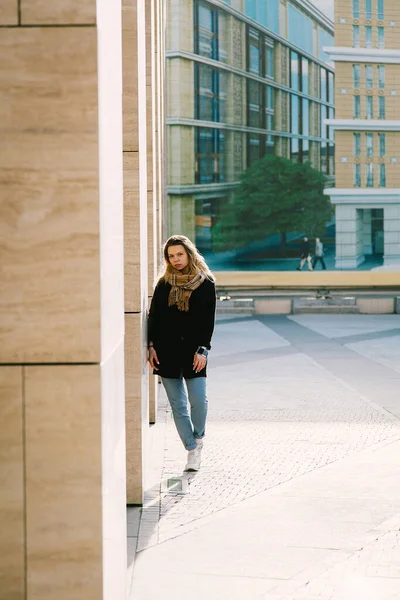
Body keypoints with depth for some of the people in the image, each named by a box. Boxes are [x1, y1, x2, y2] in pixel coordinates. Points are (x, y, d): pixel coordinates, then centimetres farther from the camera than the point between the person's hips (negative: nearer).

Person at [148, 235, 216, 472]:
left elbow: (209, 320, -2)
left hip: (193, 351, -2)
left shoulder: (206, 284, 0)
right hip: (167, 351, 2)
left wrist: (203, 350, -10)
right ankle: (192, 450, 11)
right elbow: (154, 316, 8)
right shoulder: (164, 284, 7)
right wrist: (151, 346, 0)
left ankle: (198, 438, 19)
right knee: (177, 404, 2)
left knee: (198, 400, -9)